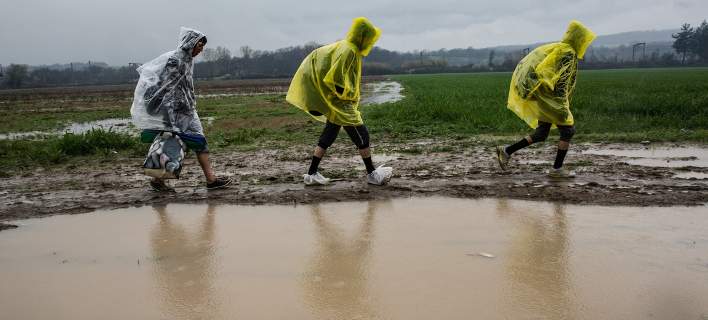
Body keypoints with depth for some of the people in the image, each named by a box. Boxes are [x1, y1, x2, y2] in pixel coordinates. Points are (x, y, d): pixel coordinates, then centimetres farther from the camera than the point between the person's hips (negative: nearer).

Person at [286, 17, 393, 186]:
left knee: (329, 135, 13)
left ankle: (312, 174, 16)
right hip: (340, 103, -10)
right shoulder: (348, 51, -20)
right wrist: (349, 95, -15)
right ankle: (372, 174, 9)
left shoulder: (351, 50, 11)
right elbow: (333, 79, -26)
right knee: (362, 135, -2)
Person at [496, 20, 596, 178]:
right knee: (568, 130, 2)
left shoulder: (557, 49, 17)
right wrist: (562, 107, -25)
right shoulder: (569, 54, -13)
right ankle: (557, 169, 7)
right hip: (549, 98, -9)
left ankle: (506, 151, 11)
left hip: (544, 96, 9)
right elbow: (562, 82, -22)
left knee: (541, 134, 14)